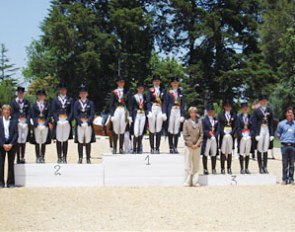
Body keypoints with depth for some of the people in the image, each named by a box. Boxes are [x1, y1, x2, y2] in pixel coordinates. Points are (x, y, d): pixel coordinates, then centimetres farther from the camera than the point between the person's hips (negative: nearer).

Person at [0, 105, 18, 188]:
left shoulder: (14, 121, 6)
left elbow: (16, 133, 1)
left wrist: (11, 144, -9)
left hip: (11, 145, 0)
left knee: (11, 164, 3)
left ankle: (10, 182, 7)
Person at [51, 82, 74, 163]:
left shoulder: (70, 100, 10)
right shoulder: (55, 99, 9)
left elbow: (72, 112, 5)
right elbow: (53, 111, 3)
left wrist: (67, 120, -10)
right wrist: (57, 120, -10)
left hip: (67, 122, 0)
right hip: (58, 122, 0)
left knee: (65, 140, 1)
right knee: (58, 140, 0)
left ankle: (64, 158, 4)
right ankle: (59, 157, 5)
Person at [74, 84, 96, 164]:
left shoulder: (90, 103, 9)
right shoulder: (76, 103, 9)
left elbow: (92, 114, 1)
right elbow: (75, 115, 1)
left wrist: (87, 123, -12)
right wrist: (81, 123, -11)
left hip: (88, 124, 0)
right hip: (79, 125, 0)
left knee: (88, 142, 1)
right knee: (80, 142, -1)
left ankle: (88, 158, 6)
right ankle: (80, 158, 3)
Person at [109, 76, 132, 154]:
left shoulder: (126, 92, 12)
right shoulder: (114, 92, 6)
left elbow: (128, 104, 11)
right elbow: (111, 104, 3)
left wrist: (129, 115, 4)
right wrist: (112, 114, -7)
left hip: (124, 112, 2)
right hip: (116, 111, -2)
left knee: (122, 130, 1)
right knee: (116, 130, -1)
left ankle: (121, 148, 5)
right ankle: (114, 148, 6)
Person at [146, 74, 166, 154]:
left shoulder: (163, 90, 13)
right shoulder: (150, 90, 7)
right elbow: (148, 101, 0)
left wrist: (164, 113, 0)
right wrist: (149, 111, -13)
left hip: (160, 110, 2)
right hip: (152, 109, -2)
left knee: (159, 129, 0)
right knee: (151, 129, -1)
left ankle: (157, 148, 3)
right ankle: (152, 148, 5)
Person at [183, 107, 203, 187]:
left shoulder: (199, 122, 7)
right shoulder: (186, 122, 0)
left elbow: (201, 135, 6)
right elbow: (185, 135, -2)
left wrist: (197, 144, -7)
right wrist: (191, 144, -9)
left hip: (197, 146, 3)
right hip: (189, 146, -2)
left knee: (196, 165, 4)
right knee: (188, 165, -2)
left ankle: (195, 181, 9)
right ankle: (187, 182, 3)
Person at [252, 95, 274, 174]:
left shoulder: (269, 110, 11)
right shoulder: (256, 111, 1)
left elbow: (271, 123, 11)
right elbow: (254, 123, -2)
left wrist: (272, 134, 5)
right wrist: (256, 134, -10)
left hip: (267, 130, 3)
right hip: (260, 130, -3)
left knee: (265, 150, 4)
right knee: (259, 150, 0)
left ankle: (265, 167, 9)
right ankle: (260, 167, 4)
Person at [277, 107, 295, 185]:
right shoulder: (281, 124, 5)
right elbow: (278, 133, 15)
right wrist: (282, 139, 6)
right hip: (284, 145, 0)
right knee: (285, 164, 2)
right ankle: (284, 179, 7)